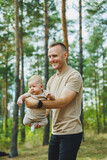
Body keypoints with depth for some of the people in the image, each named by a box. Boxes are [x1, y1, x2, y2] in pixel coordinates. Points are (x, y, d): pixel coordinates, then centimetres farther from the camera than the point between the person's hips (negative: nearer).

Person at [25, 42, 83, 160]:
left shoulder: (74, 76, -11)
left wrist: (37, 104, -30)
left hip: (70, 132, -7)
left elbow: (62, 102, -21)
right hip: (55, 132, 8)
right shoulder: (52, 80, 15)